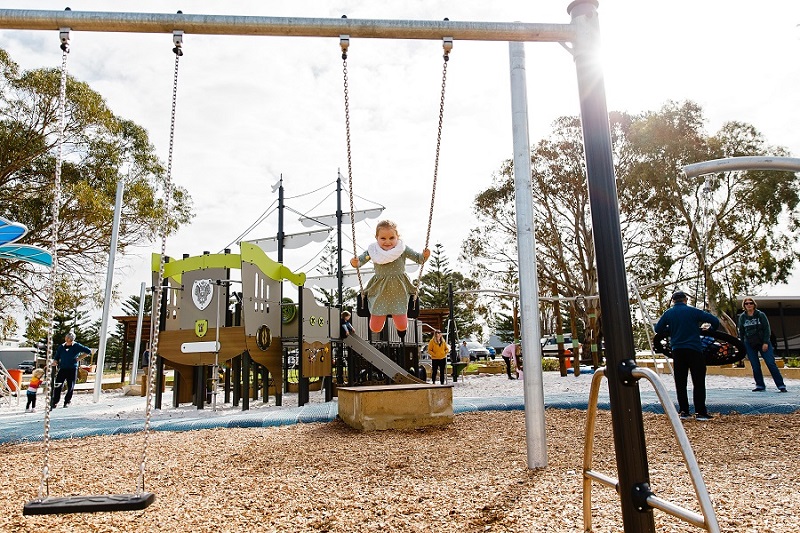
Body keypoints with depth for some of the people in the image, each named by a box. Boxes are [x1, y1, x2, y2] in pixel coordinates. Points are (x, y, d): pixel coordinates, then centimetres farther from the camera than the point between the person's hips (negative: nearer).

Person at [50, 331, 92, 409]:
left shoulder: (77, 346, -1)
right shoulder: (61, 347, 9)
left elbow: (88, 351, 2)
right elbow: (57, 358, 13)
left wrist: (79, 358, -2)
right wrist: (54, 362, -7)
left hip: (72, 369, -2)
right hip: (62, 368, 2)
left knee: (70, 387, 2)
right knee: (58, 386, -7)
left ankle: (67, 402, 17)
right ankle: (54, 402, 0)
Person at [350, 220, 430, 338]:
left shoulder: (403, 249, -9)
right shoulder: (373, 251, -8)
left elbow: (418, 258, -2)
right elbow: (359, 260, -1)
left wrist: (425, 256, -23)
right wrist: (355, 263, -23)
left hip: (399, 290, 0)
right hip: (380, 291, 1)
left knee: (402, 326, 0)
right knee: (375, 328, 5)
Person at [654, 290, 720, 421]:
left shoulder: (668, 313, 4)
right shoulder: (693, 311, -4)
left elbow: (658, 328, 7)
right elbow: (715, 320, -5)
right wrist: (712, 331, 15)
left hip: (677, 350, 3)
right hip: (694, 349, -3)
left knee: (680, 383, 9)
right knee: (698, 382, 3)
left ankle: (683, 411, 10)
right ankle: (700, 412, 1)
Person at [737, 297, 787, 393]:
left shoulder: (761, 315, 0)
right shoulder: (742, 317, 5)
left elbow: (767, 329, -2)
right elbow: (741, 332, 9)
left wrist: (766, 342, -10)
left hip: (763, 343, -2)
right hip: (749, 344, 2)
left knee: (771, 363, -7)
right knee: (755, 366, 2)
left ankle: (781, 385, -3)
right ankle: (760, 386, 11)